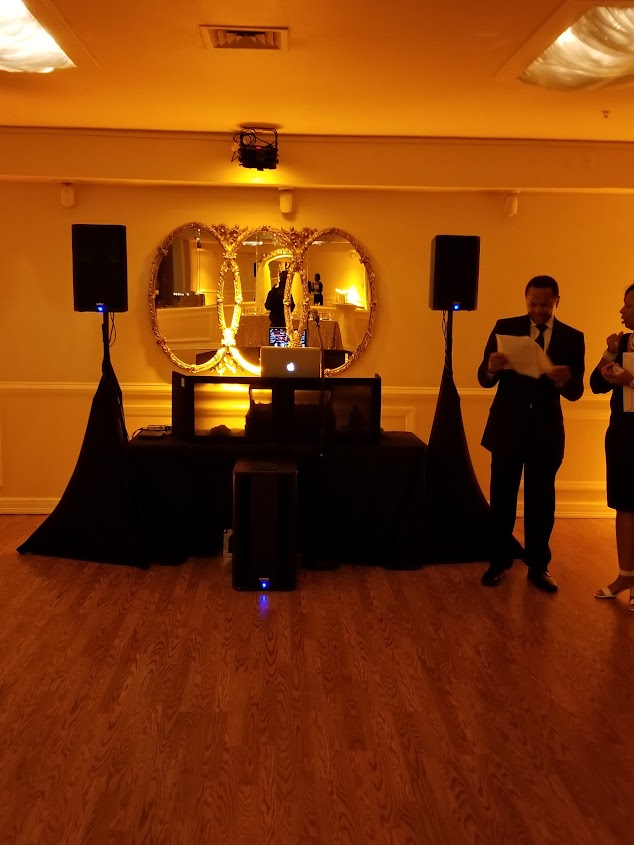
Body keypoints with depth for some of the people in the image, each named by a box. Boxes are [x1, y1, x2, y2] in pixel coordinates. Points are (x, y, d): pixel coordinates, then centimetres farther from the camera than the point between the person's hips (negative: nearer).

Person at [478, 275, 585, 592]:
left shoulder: (572, 337, 0)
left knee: (541, 501, 9)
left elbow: (576, 393, -5)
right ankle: (499, 562, 22)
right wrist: (491, 368, -30)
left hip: (546, 430, 1)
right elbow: (484, 379, -7)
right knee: (501, 499, 8)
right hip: (507, 426, 0)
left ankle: (538, 566, 22)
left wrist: (565, 380, -28)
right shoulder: (505, 327, -2)